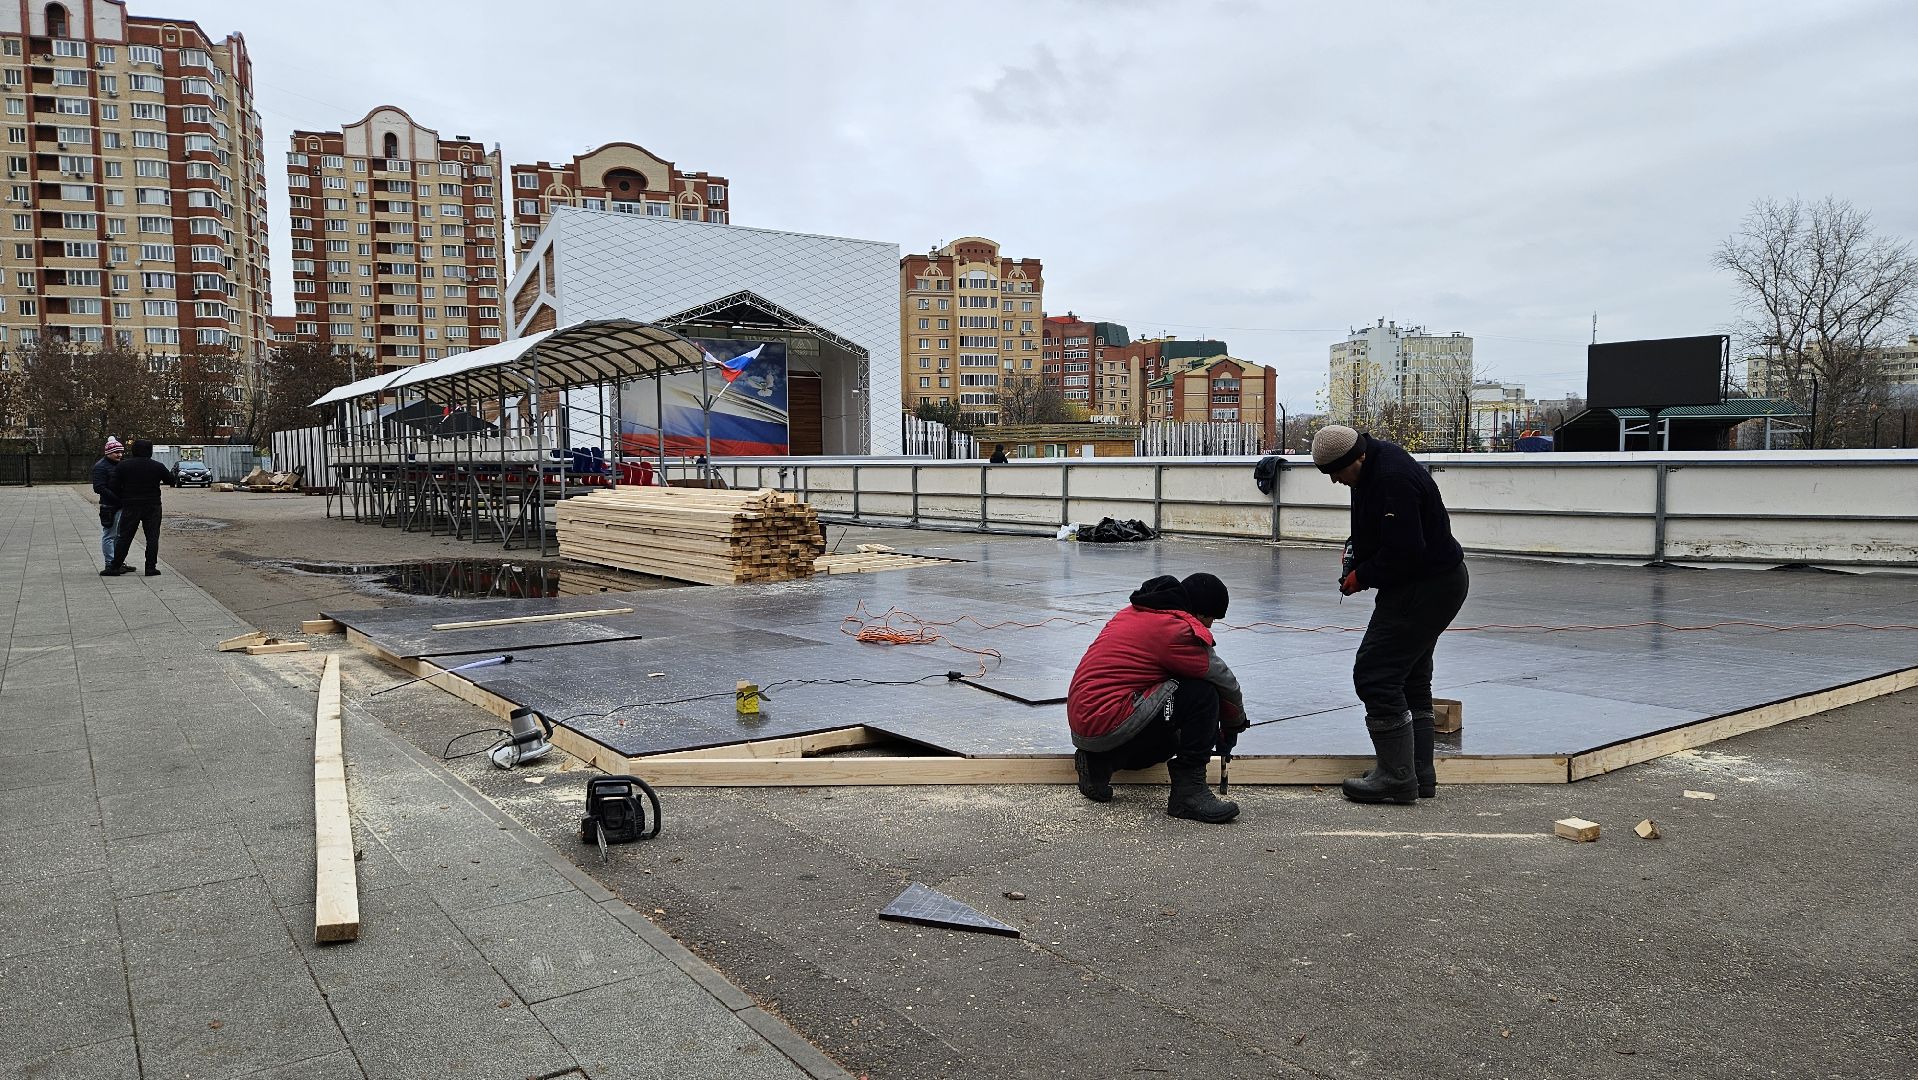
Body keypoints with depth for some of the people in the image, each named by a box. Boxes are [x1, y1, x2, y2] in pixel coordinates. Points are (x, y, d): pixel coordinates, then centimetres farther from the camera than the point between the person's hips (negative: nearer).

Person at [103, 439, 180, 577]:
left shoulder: (123, 466, 0)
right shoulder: (158, 466, -2)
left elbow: (115, 487, -1)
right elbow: (172, 481, 8)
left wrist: (123, 500, 12)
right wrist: (173, 474, 29)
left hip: (130, 507, 1)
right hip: (152, 507, -1)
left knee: (125, 537, 5)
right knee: (152, 537, 3)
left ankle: (115, 567, 6)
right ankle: (151, 567, 0)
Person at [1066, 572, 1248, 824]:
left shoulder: (1133, 612, 14)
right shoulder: (1177, 629, -12)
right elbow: (1225, 682, -1)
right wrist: (1234, 724, 19)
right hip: (1109, 724, -10)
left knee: (1172, 738, 27)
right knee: (1203, 695, -11)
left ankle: (1100, 762, 13)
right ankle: (1189, 792, -6)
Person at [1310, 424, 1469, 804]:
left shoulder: (1393, 478, -26)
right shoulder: (1373, 466, 7)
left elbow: (1404, 551, -28)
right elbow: (1374, 527, 24)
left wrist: (1359, 578, -15)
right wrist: (1354, 546, 6)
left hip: (1426, 587, -11)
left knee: (1375, 674, -9)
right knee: (1411, 679, 16)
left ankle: (1396, 778, -3)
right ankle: (1419, 775, 24)